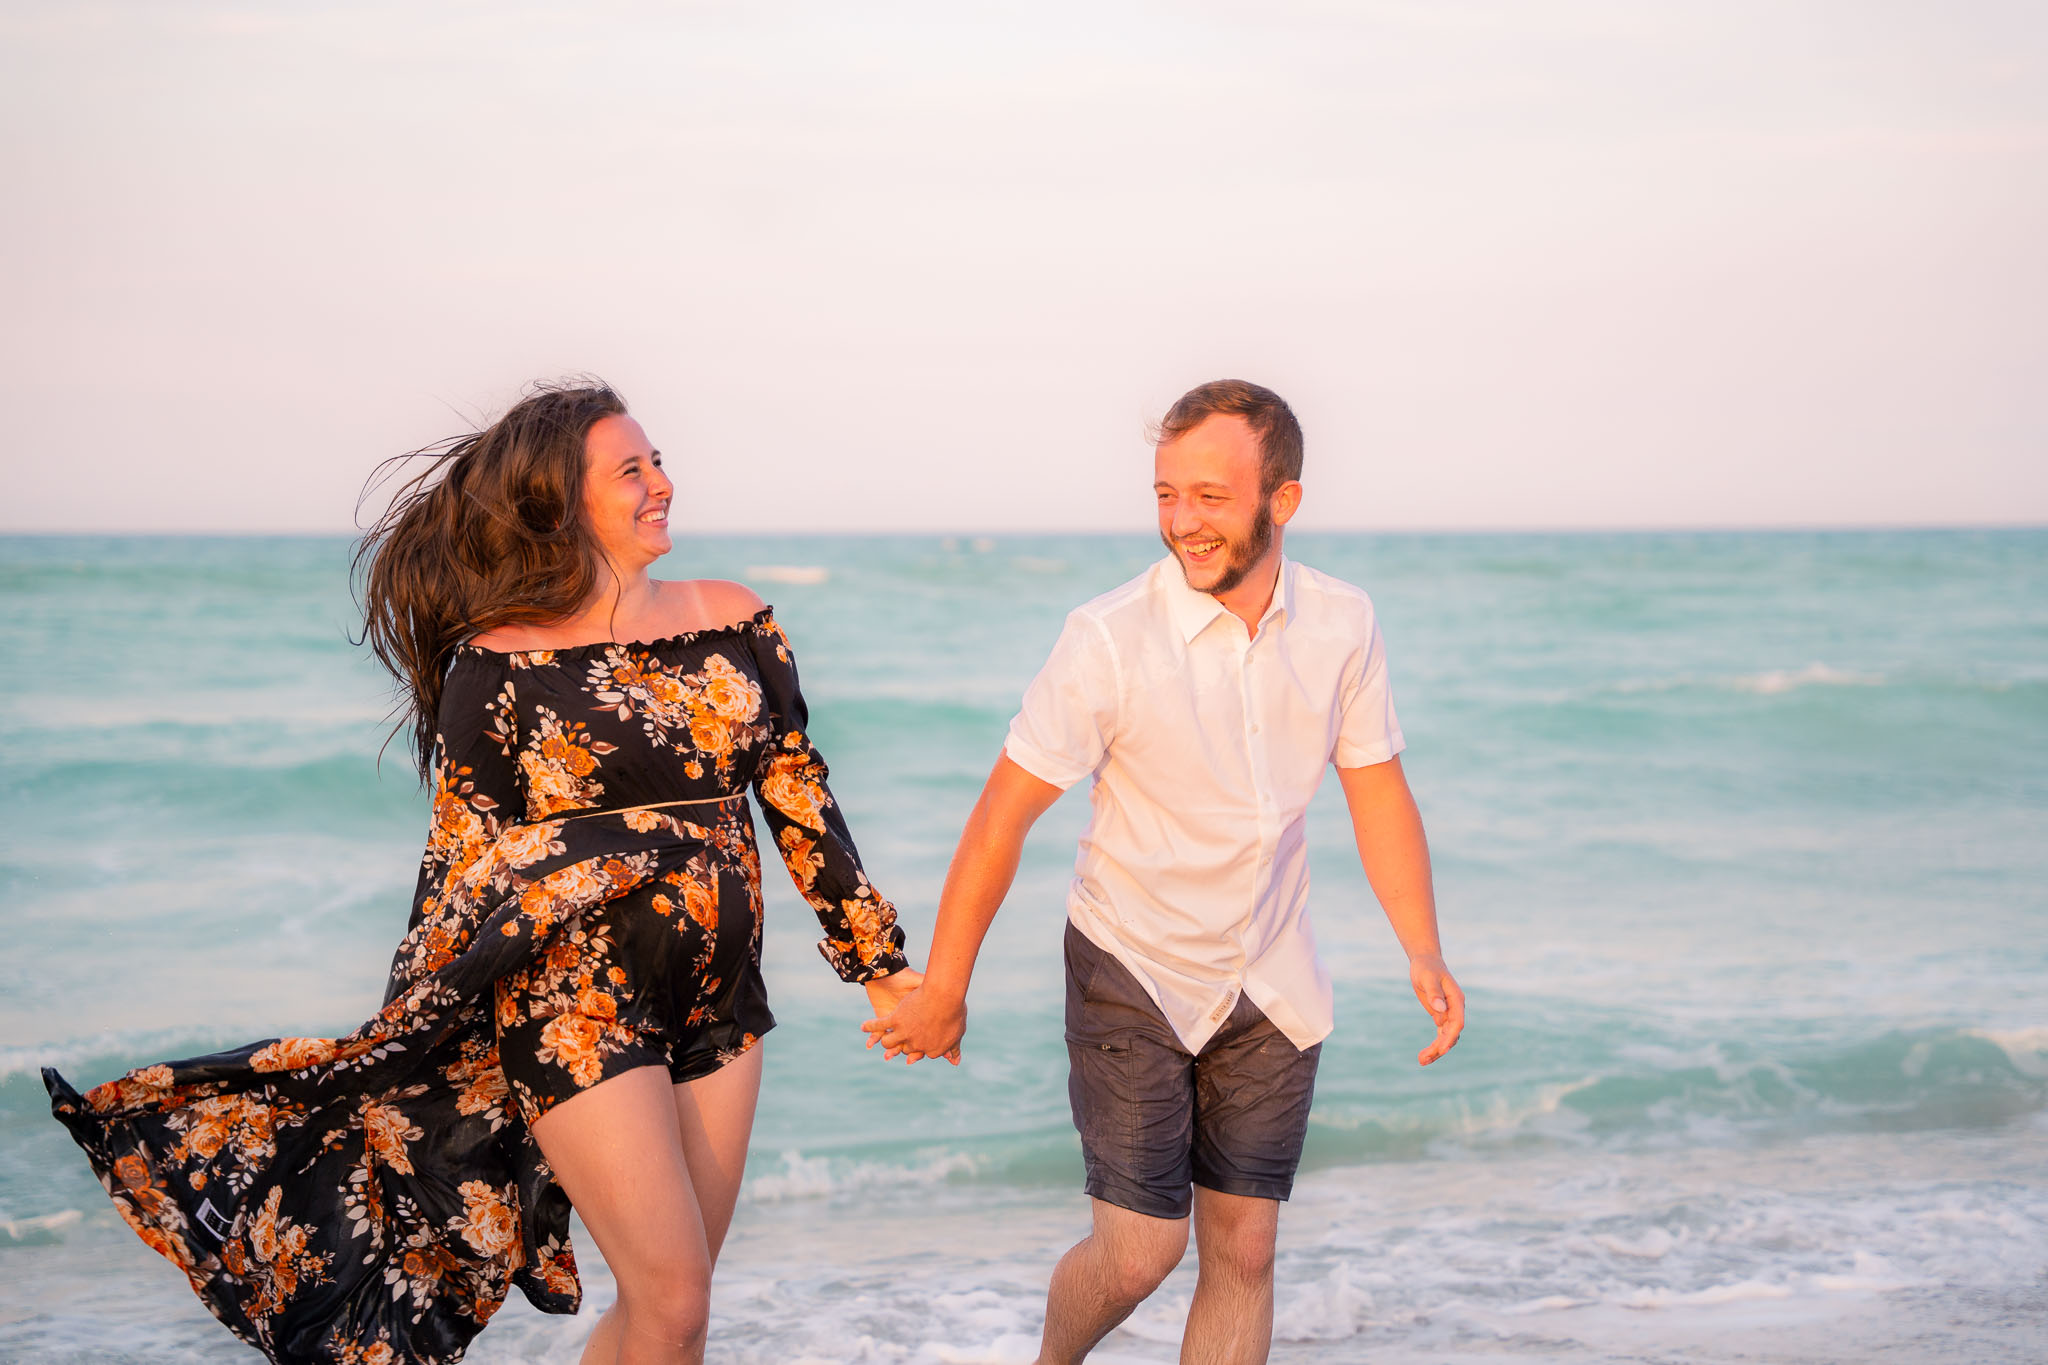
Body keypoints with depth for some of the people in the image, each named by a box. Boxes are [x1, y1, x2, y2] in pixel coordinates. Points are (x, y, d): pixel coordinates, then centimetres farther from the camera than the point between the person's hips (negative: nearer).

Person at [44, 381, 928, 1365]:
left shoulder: (732, 621, 5)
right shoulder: (501, 663, -8)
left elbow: (799, 798, 9)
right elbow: (462, 861, -4)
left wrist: (880, 963, 9)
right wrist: (409, 1038, -6)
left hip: (720, 998, 5)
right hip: (576, 999, -5)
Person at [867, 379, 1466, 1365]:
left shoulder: (1340, 625, -6)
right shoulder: (1110, 638, -19)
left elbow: (1376, 792, 4)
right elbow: (1005, 814, -14)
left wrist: (1423, 954, -8)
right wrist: (942, 993, -9)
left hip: (1271, 985, 4)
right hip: (1133, 976, -4)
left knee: (1242, 1249, 5)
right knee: (1141, 1251, -5)